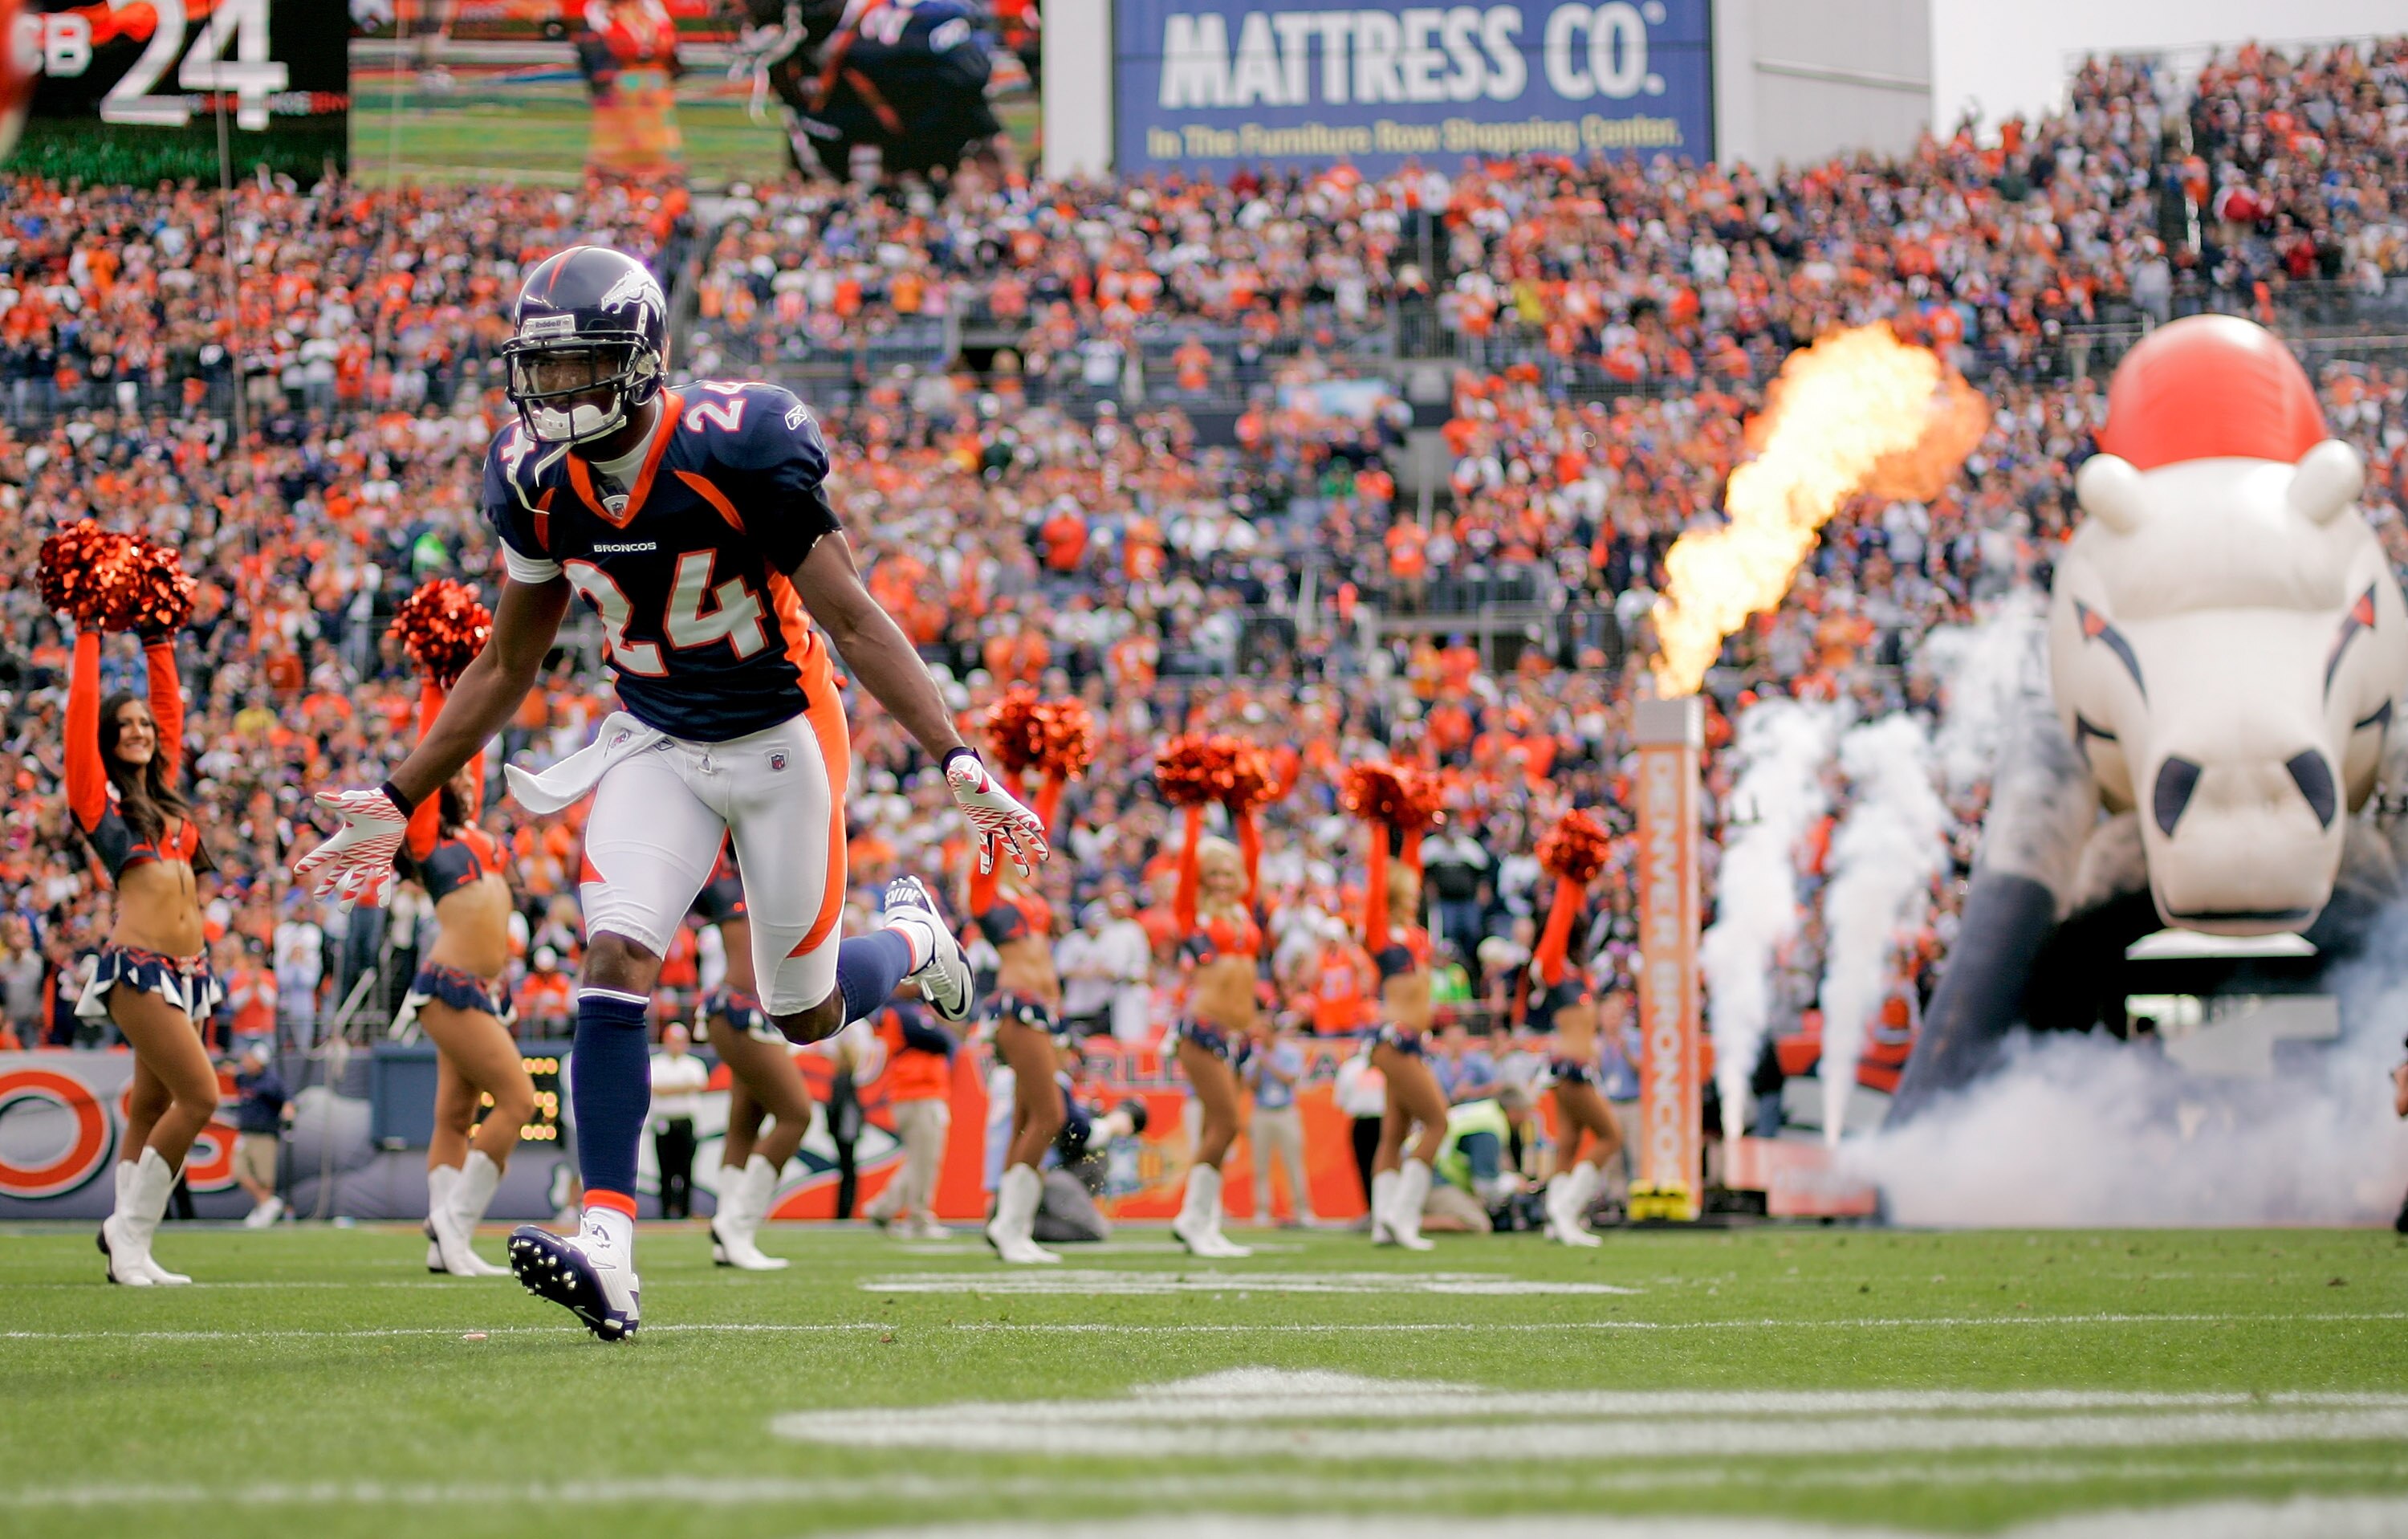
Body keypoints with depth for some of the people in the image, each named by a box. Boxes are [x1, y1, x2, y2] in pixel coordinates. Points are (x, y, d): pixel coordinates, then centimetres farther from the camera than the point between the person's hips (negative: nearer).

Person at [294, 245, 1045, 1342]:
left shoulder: (737, 450, -24)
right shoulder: (537, 482, -8)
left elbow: (851, 616, -20)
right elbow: (506, 666, 6)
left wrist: (955, 762, -28)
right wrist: (397, 802, 6)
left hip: (781, 738, -4)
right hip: (656, 744, 4)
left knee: (806, 1015, 6)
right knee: (614, 962, -19)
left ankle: (910, 938, 42)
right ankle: (607, 1250, -24)